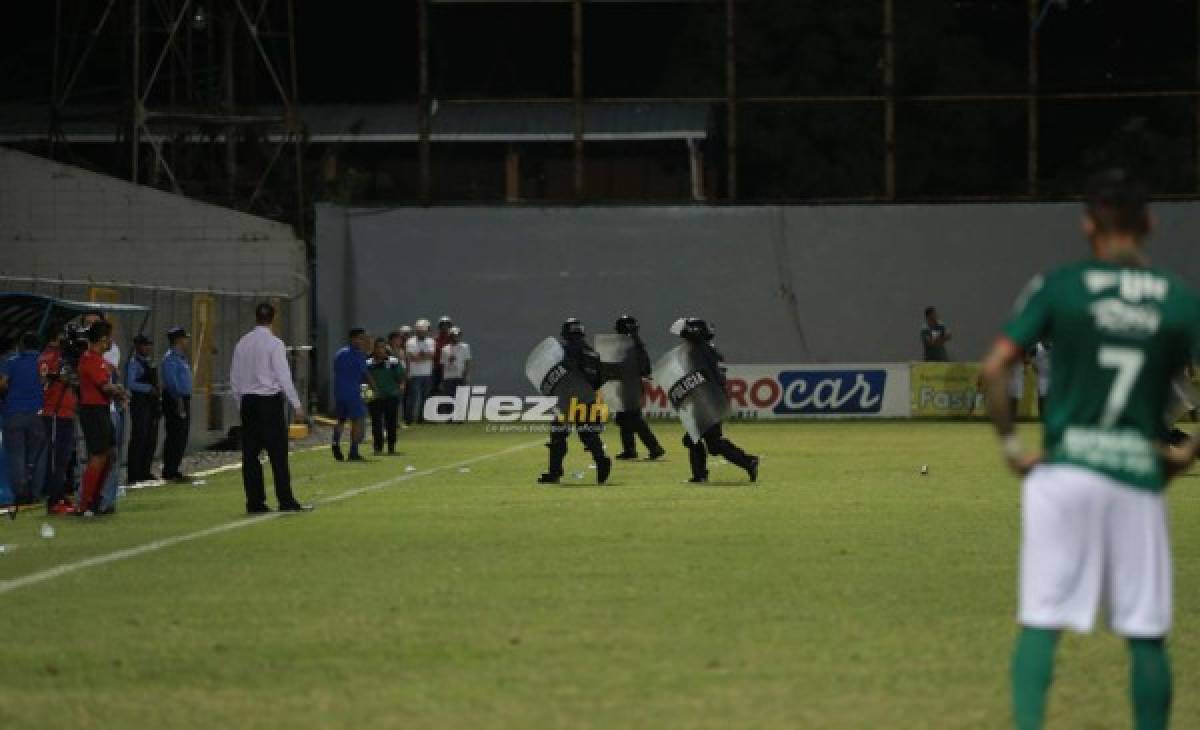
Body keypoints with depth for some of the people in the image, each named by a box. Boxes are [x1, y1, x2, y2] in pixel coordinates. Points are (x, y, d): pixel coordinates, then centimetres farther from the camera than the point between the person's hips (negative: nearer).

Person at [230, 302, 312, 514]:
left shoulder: (242, 344, 7)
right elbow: (284, 376, -12)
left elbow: (234, 379, 11)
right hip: (270, 401, -5)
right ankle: (286, 501, -5)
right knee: (278, 453, -3)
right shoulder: (274, 343, -9)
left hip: (248, 401, 5)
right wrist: (296, 404, -7)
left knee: (250, 453, 5)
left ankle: (255, 502, 4)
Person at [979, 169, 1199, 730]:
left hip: (1062, 472, -1)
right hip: (1140, 476, 1)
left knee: (1040, 621, 1)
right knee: (1147, 633, 9)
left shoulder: (1057, 287, 0)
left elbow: (994, 369, -7)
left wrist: (1009, 443, 1)